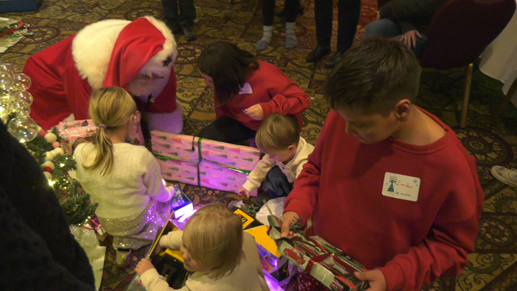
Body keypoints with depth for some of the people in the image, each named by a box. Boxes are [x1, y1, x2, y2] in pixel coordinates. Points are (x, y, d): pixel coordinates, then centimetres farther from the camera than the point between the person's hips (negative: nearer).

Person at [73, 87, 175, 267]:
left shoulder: (80, 153, -22)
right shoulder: (141, 156, -33)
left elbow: (87, 189, -3)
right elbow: (158, 193, -15)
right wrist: (170, 192, 9)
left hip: (103, 222, 4)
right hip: (137, 221, -3)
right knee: (165, 198, 26)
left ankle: (122, 243, 18)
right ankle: (129, 242, 22)